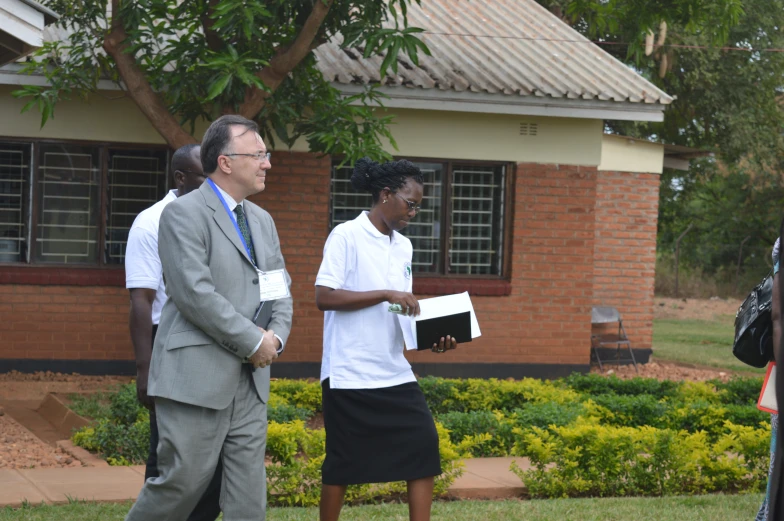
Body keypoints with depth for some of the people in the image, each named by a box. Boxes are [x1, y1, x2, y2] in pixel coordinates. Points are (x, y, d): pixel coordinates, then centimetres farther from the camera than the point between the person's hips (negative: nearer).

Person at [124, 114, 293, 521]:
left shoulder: (262, 221, 17)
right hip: (196, 377, -7)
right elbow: (195, 293, -17)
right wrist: (253, 341, -13)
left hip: (250, 378, 7)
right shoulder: (183, 213, -8)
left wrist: (276, 336, -3)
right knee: (183, 480, -4)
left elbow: (281, 290, 18)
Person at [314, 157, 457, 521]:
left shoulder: (403, 246, 13)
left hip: (394, 372, 7)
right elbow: (324, 297, -17)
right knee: (343, 458, 2)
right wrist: (386, 294, -22)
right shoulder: (346, 236, -9)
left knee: (423, 443, -3)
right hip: (349, 374, -7)